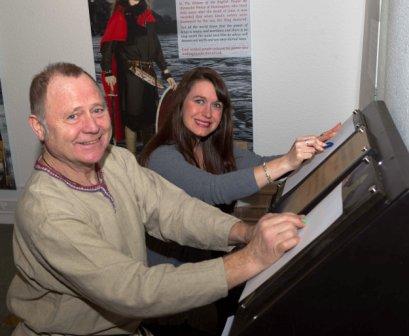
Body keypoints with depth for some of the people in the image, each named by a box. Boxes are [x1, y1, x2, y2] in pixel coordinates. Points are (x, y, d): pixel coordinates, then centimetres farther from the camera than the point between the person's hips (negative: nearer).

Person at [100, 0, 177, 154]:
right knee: (133, 116, -2)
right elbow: (108, 46, -10)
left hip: (149, 75, 6)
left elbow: (156, 47, 13)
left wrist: (166, 73, 9)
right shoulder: (120, 17, -3)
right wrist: (108, 73, -20)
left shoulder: (146, 15, 13)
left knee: (150, 115, 9)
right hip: (130, 75, -6)